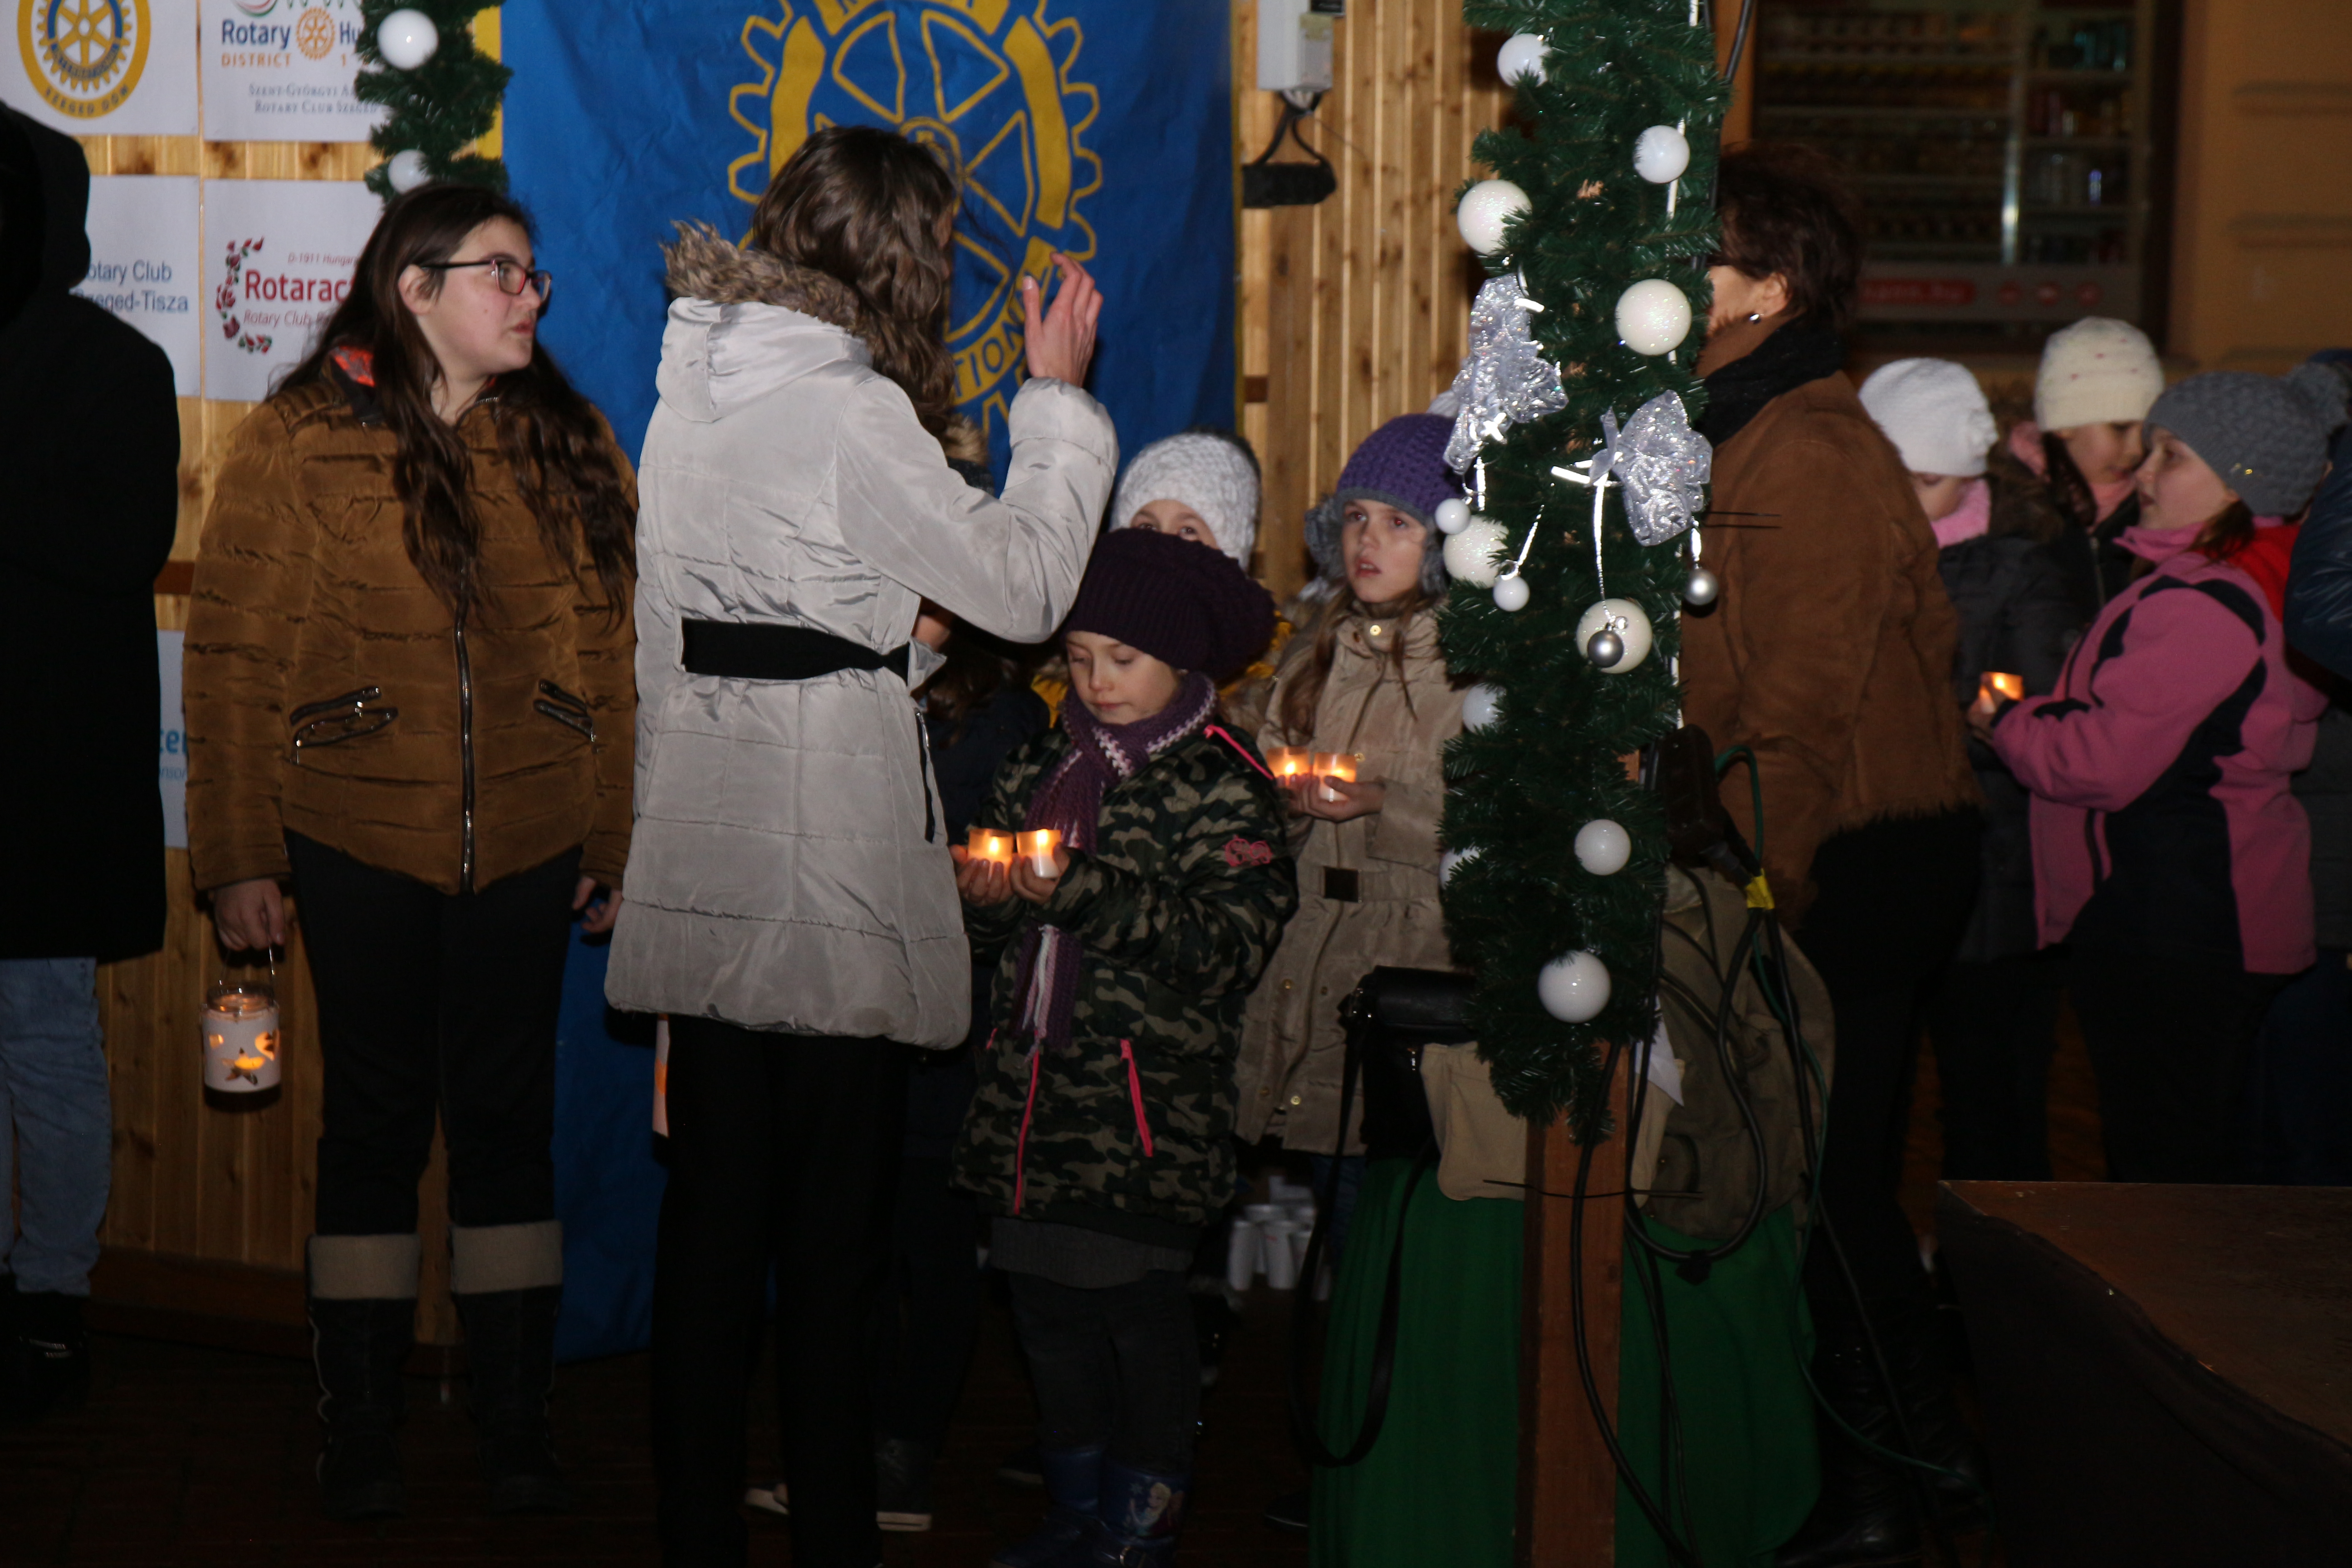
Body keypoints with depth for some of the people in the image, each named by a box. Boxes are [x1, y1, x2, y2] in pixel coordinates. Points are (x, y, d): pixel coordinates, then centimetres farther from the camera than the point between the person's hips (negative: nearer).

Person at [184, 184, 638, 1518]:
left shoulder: (570, 446, 5)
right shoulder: (299, 445, -4)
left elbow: (611, 655, 5)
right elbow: (234, 659, -4)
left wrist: (617, 841, 3)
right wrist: (239, 857, -5)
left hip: (526, 849, 2)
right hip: (359, 844, -2)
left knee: (509, 1117, 9)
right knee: (377, 1119, 7)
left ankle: (518, 1425, 18)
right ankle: (361, 1431, 18)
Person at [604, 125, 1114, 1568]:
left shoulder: (696, 383, 9)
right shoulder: (848, 410, -15)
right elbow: (1023, 586, -8)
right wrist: (1059, 399, 3)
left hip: (705, 860, 7)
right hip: (829, 861, -7)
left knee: (716, 1206, 12)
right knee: (834, 1231, 2)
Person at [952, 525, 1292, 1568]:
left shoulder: (1222, 787, -4)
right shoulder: (1042, 768, 13)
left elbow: (1226, 948, -16)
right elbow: (996, 931, 17)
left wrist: (1086, 889, -21)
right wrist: (980, 895, -6)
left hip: (1149, 1107, -5)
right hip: (1033, 1091, 5)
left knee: (1137, 1309, -3)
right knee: (1047, 1305, 9)